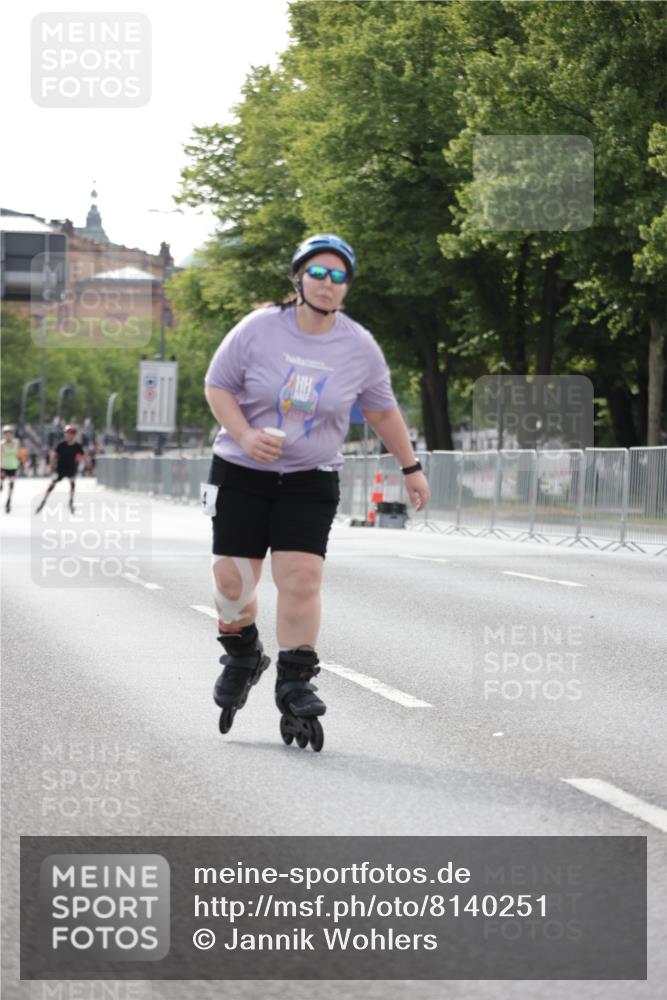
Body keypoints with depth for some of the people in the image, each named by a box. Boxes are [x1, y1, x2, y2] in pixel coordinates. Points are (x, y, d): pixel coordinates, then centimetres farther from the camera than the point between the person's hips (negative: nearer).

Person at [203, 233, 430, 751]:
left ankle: (295, 685, -4)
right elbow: (217, 385, -2)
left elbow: (383, 410, 12)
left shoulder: (359, 347, -3)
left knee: (301, 577, -14)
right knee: (232, 577, 0)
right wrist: (246, 436, -18)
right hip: (242, 473, 0)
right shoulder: (258, 329, -10)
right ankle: (243, 658, 29)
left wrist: (411, 467, 17)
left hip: (311, 479, 0)